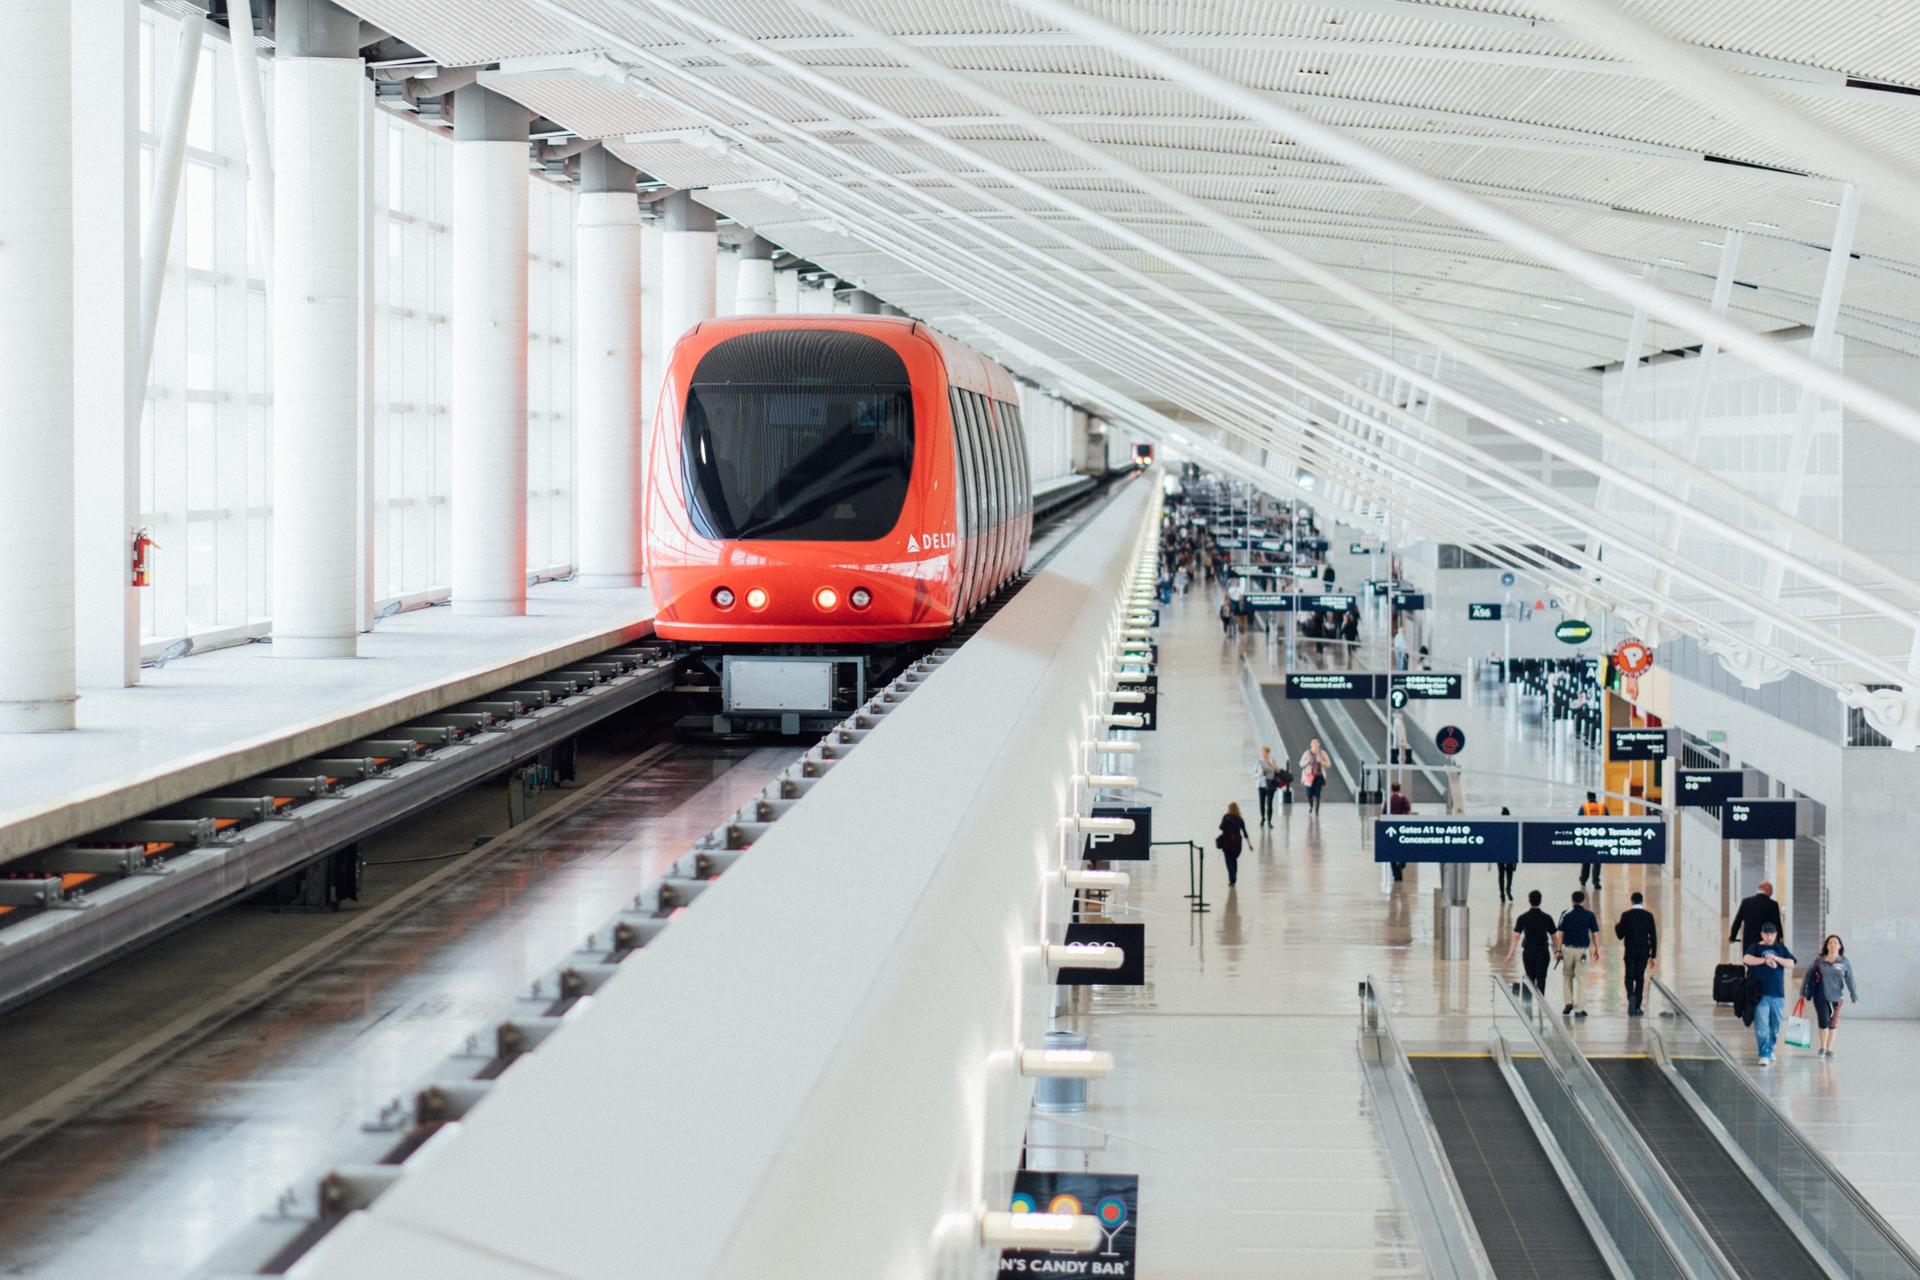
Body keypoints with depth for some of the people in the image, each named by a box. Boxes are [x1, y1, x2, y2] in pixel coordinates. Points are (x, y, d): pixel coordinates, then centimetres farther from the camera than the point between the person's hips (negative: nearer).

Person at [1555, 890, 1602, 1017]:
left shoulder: (1566, 914, 1)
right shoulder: (1589, 915, -1)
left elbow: (1559, 934, -1)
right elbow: (1595, 934, 1)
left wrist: (1558, 950, 5)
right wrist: (1596, 950, 11)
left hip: (1567, 948, 1)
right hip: (1583, 950, -1)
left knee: (1566, 976, 20)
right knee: (1580, 978, 3)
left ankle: (1569, 1002, 12)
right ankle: (1579, 1009, 4)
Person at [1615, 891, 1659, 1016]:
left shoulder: (1626, 915, -6)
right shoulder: (1648, 915, -3)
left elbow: (1620, 935, -3)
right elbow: (1653, 936, -2)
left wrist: (1617, 927, 20)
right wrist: (1653, 955, 5)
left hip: (1630, 952, -1)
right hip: (1644, 952, 1)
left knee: (1629, 978, 7)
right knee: (1640, 978, 10)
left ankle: (1631, 996, -22)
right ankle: (1637, 1007, 9)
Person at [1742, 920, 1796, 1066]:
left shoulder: (1781, 948, 14)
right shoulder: (1755, 947, 6)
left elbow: (1791, 964, 3)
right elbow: (1746, 959, -13)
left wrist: (1776, 958, -10)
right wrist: (1765, 960, -17)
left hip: (1778, 993, 3)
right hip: (1760, 993, -3)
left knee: (1775, 1026, 10)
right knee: (1762, 1026, -11)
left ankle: (1769, 1050, 27)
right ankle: (1764, 1055, -10)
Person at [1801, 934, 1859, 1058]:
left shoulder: (1844, 962, -1)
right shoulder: (1819, 962, -2)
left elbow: (1850, 980, 1)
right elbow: (1809, 976, 4)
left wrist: (1854, 997, 2)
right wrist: (1803, 993, 6)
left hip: (1836, 997, 1)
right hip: (1821, 997, -1)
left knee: (1833, 1024, 8)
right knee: (1824, 1022, -7)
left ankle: (1829, 1048, 21)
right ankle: (1823, 1047, 13)